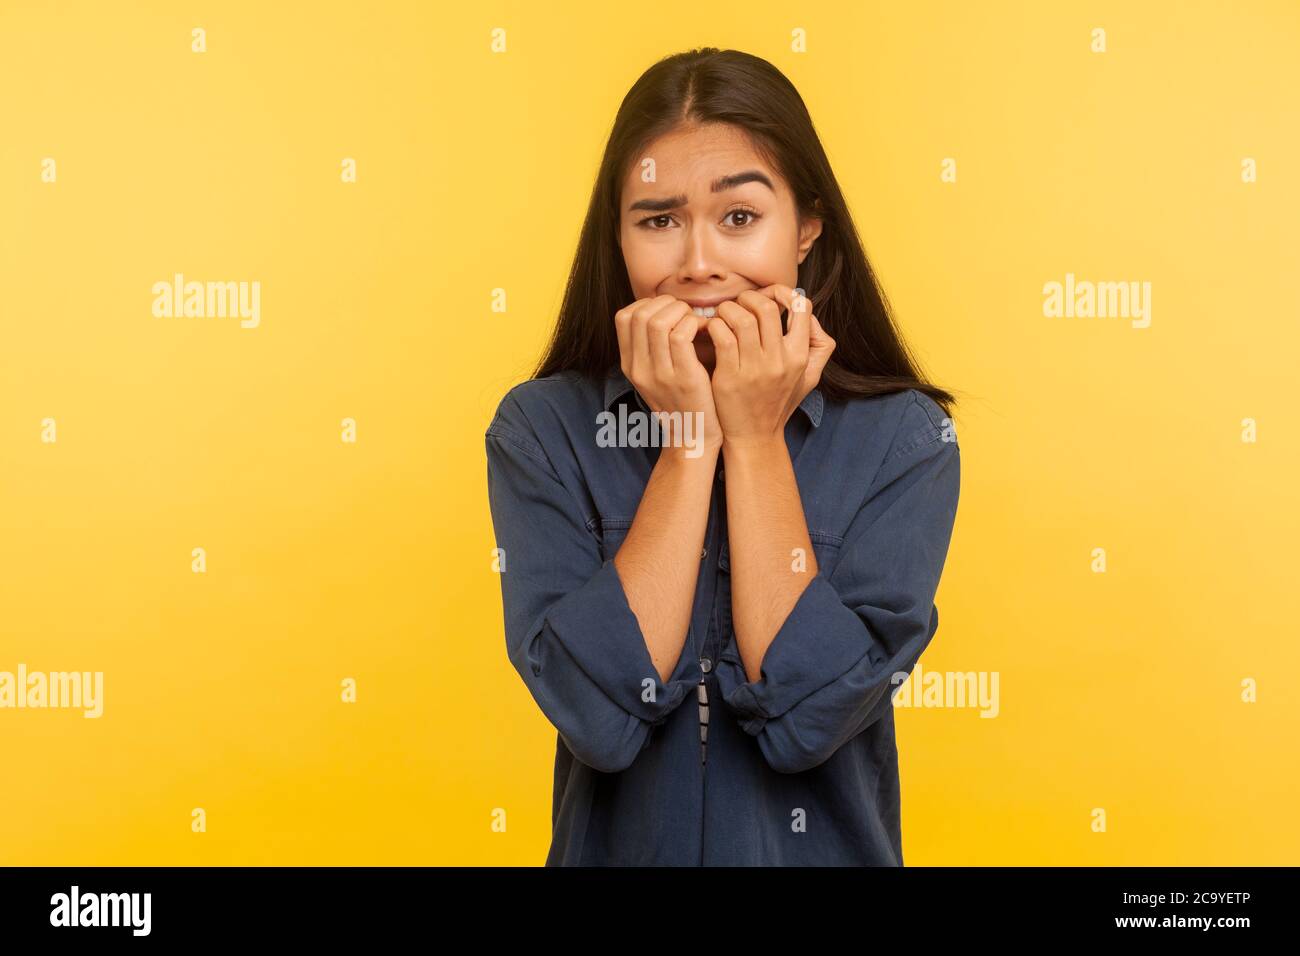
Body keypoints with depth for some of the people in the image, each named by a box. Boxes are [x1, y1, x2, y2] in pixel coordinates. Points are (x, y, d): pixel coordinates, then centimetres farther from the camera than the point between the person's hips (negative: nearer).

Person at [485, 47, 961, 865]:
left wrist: (755, 437, -22)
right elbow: (600, 719, -22)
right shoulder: (543, 427, -13)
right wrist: (688, 439, -23)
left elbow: (809, 717, -22)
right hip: (615, 844, 0)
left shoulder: (903, 438, -13)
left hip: (825, 844, 0)